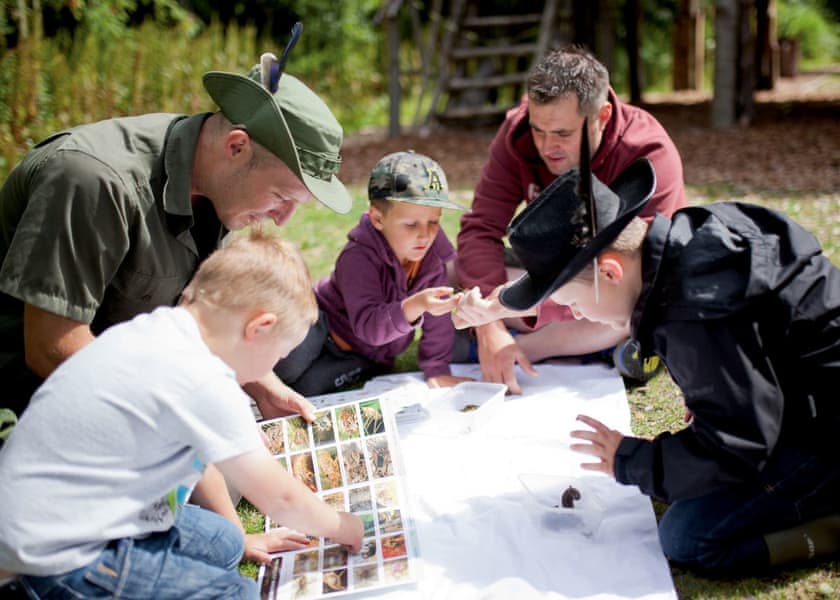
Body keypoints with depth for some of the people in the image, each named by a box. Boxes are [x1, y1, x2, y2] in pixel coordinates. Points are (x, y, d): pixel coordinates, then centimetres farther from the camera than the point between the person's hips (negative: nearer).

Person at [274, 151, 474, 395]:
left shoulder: (435, 249, -16)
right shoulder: (359, 257, -31)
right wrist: (416, 305, -56)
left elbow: (438, 319, -7)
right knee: (289, 367, -33)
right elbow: (368, 325, -41)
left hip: (367, 355, 4)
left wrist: (437, 370, -10)